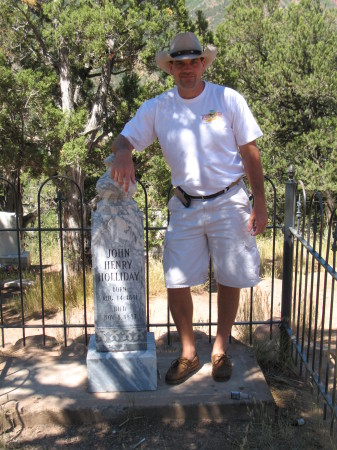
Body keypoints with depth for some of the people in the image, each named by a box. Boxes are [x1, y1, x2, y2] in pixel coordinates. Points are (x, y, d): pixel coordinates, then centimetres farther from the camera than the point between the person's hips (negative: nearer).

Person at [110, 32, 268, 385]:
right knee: (176, 283, 0)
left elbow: (250, 153, -1)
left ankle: (220, 350, 27)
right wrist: (123, 154, -23)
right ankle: (188, 353, 20)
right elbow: (125, 139, 3)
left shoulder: (228, 99, -3)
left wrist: (259, 204, -5)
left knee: (230, 281, 6)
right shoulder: (157, 108, 2)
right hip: (186, 207, 2)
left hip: (229, 203, -1)